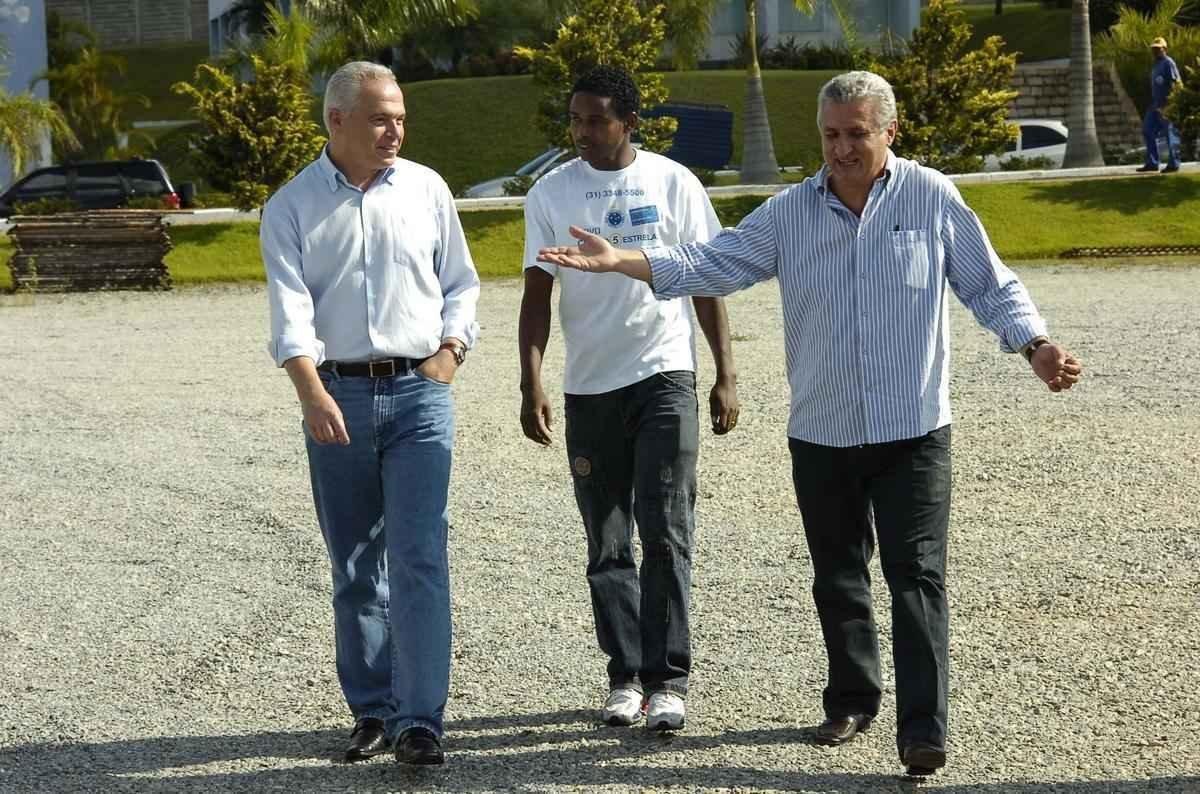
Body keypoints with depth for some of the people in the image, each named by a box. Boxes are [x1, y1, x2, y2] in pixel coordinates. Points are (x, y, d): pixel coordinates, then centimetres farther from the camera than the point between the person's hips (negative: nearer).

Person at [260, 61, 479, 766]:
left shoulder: (426, 189, 7)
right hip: (337, 397, 0)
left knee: (419, 558, -10)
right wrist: (313, 393, -21)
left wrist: (451, 350, 0)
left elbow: (461, 283, 16)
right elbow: (290, 306, -8)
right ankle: (372, 711, 18)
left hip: (419, 392, 0)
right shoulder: (293, 206, 2)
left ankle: (420, 720, -10)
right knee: (355, 569, 8)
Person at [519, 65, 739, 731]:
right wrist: (532, 384, -8)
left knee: (666, 532, -8)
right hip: (589, 388, 2)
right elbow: (538, 294, 3)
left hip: (665, 377, -2)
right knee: (607, 546, 7)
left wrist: (726, 375, 1)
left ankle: (669, 678, -3)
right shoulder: (552, 193, 3)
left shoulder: (673, 183, 0)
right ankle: (626, 676, 15)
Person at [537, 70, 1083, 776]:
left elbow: (990, 287, 2)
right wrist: (620, 261, -14)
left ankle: (924, 728, -7)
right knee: (837, 577, 14)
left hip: (913, 429, -3)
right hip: (821, 433, 3)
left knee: (917, 575, -7)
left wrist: (1037, 346, -14)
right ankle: (852, 700, 31)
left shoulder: (932, 199, -1)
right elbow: (713, 264, -2)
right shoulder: (790, 213, 4)